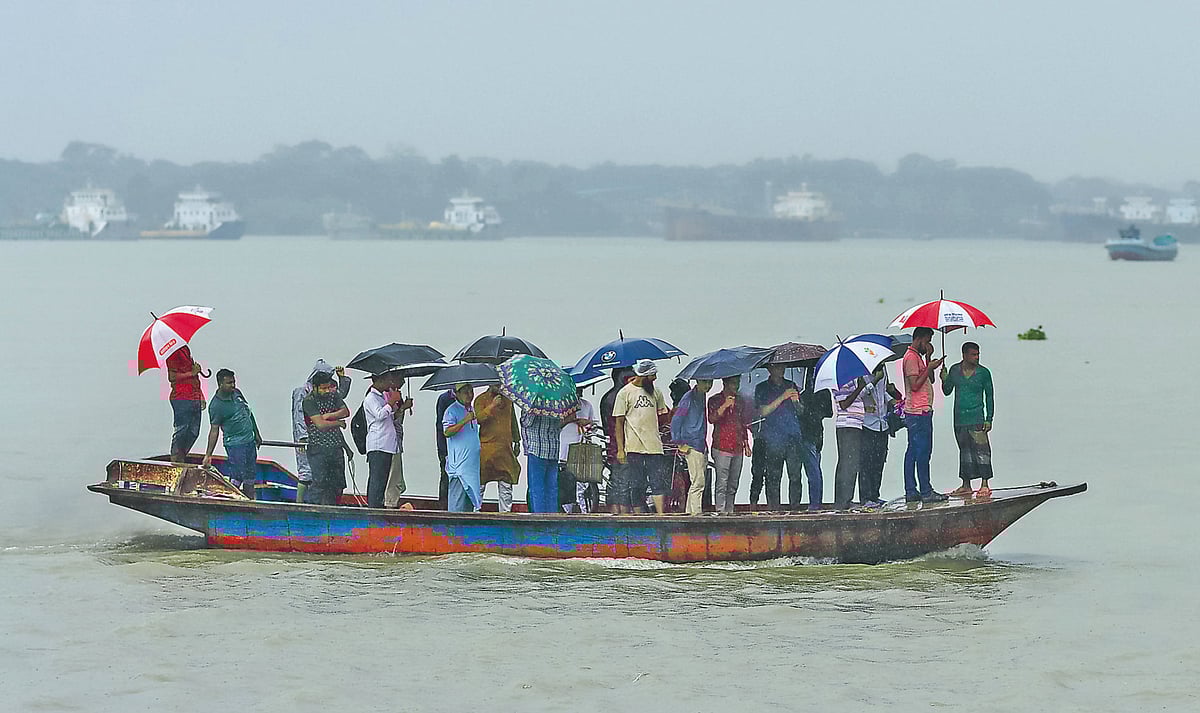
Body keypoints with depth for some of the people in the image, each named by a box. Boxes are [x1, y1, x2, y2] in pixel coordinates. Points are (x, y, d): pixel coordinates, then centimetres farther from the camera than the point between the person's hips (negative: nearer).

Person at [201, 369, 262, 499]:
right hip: (234, 443, -7)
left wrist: (256, 434, 22)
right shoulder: (216, 405, -15)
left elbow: (249, 413, 19)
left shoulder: (236, 393, 7)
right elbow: (214, 430, -14)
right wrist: (208, 455, -17)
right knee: (237, 478, -11)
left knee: (250, 478, 11)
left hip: (250, 440, 7)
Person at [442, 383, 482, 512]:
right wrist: (465, 420, -26)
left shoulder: (471, 410, 18)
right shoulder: (452, 411, -7)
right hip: (459, 464, -8)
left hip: (473, 462, 8)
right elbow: (447, 432, -20)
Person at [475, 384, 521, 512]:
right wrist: (492, 407, -22)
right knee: (480, 483, -2)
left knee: (506, 484, 2)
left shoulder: (508, 400, 15)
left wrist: (517, 442, 20)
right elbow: (478, 418, -13)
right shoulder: (481, 400, 2)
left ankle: (505, 512, 6)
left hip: (505, 448, 4)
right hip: (486, 448, -4)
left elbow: (513, 422, 23)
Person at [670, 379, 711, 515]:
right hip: (692, 446, -9)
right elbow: (675, 421, -11)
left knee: (699, 482, 10)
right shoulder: (689, 398, -11)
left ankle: (690, 512, 16)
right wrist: (680, 443, -12)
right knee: (698, 482, -12)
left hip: (702, 446, 9)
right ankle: (696, 513, -13)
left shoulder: (703, 396, 14)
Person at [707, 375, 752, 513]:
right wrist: (725, 406, -23)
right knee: (721, 483, -12)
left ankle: (729, 510, 10)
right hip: (721, 447, -6)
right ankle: (720, 510, -14)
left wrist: (746, 444, 20)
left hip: (737, 449, 6)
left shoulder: (740, 401, 18)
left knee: (733, 484, 6)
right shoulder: (715, 401, 2)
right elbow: (712, 419, -13)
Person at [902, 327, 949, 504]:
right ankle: (926, 491, -10)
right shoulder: (911, 357, -11)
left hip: (917, 411, 11)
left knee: (913, 452, 9)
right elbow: (915, 385, -18)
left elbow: (930, 380, 18)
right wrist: (930, 368, -16)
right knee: (923, 451, -9)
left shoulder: (917, 357, 21)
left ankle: (911, 491, 9)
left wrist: (928, 358, 9)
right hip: (919, 411, -11)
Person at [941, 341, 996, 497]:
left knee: (981, 449, -10)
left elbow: (989, 396, 3)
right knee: (964, 450, 9)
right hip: (959, 419, 4)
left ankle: (984, 484, -10)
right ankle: (966, 485, 16)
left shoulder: (983, 372, -1)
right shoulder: (955, 370, 7)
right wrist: (944, 380, -7)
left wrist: (989, 419, -2)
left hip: (976, 418, -4)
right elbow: (947, 391, 14)